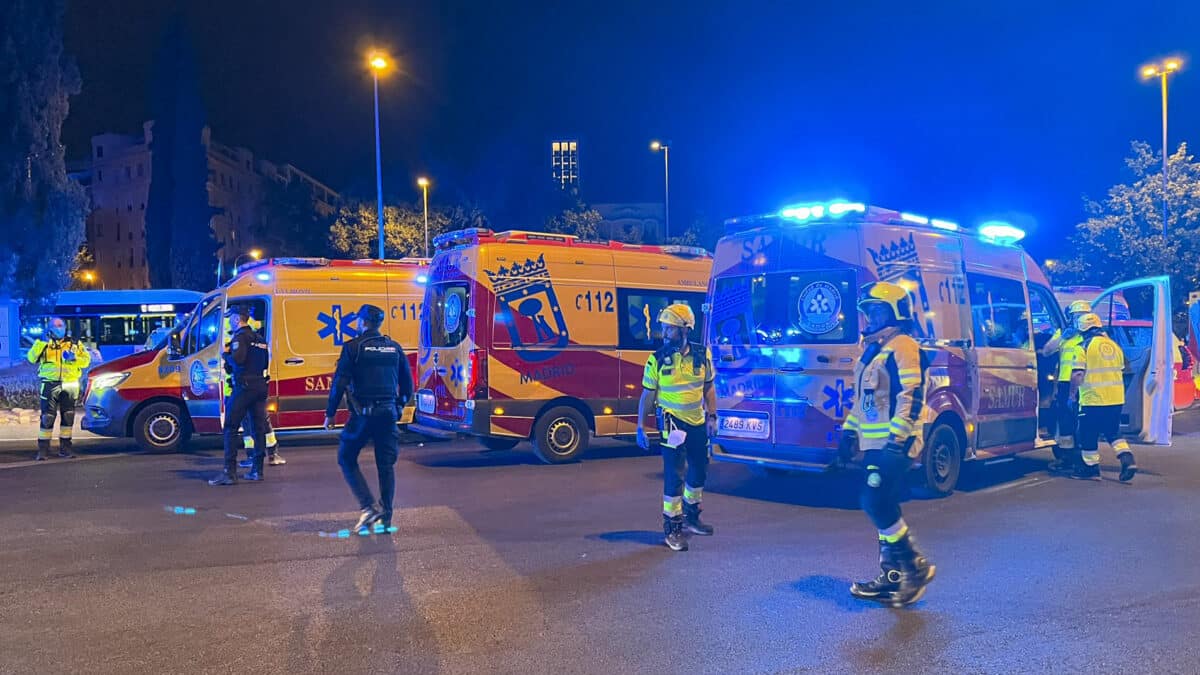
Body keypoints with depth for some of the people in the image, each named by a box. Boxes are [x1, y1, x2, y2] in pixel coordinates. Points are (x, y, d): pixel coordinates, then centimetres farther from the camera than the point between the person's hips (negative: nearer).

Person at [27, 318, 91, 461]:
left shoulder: (73, 344, 9)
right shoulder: (43, 345, 7)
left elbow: (86, 360, 4)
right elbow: (31, 358, -9)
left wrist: (74, 358, -15)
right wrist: (42, 342, -19)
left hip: (69, 386, 2)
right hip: (50, 386, -2)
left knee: (68, 417, 7)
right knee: (47, 418, -5)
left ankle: (65, 448, 17)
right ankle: (42, 449, 0)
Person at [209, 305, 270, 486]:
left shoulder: (240, 336, -9)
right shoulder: (259, 338, 18)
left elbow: (237, 359, -22)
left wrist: (226, 355, -4)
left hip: (243, 387, -8)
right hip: (260, 386, 8)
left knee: (230, 428, -5)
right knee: (259, 428, 11)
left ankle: (230, 472, -11)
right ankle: (257, 470, 14)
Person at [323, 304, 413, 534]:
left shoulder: (353, 347, -4)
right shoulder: (395, 348, 10)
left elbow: (340, 382, -9)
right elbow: (407, 385, 13)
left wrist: (330, 413, -2)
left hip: (362, 414, -4)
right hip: (388, 413, 4)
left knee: (346, 459, 10)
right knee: (386, 465, 10)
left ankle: (369, 507, -3)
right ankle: (385, 518, 10)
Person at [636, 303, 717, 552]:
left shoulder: (702, 355, -1)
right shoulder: (657, 360, -9)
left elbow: (708, 387, 9)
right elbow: (647, 395, -4)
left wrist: (711, 415, 2)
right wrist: (640, 427, -6)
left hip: (698, 423, 4)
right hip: (672, 423, -4)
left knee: (699, 471, 16)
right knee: (674, 475, -6)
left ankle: (690, 517, 36)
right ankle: (672, 528, 5)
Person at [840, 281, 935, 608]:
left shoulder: (902, 347, -12)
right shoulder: (872, 349, 18)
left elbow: (911, 398, -20)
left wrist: (897, 442, -24)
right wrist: (849, 430, 21)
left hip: (895, 444, -10)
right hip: (875, 444, 10)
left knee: (876, 503, -13)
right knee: (884, 507, 10)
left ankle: (916, 564, 1)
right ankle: (891, 576, 18)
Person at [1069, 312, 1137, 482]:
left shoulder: (1084, 347, -10)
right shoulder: (1114, 345, 11)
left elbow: (1077, 374, -16)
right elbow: (1122, 370, 21)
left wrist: (1072, 394, -4)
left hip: (1093, 399, -7)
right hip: (1116, 399, 7)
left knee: (1088, 434, 6)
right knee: (1113, 431, 19)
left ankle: (1091, 468, 11)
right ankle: (1127, 459, 2)